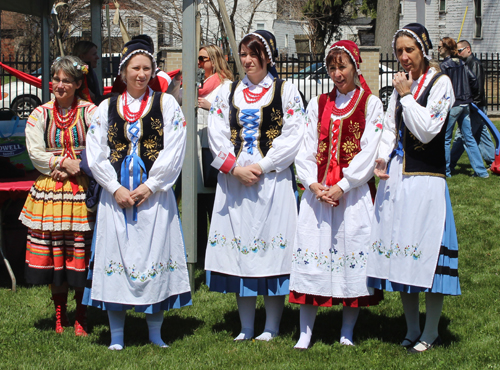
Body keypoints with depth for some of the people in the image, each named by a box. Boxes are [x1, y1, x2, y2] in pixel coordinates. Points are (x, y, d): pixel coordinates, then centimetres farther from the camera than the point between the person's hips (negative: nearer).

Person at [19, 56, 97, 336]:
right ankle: (60, 316, 19)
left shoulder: (89, 112, 1)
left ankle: (81, 319, 11)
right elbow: (36, 153, 1)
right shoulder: (41, 115, 7)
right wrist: (64, 162, -9)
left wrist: (76, 168, -13)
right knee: (53, 256, 4)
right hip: (49, 192, 2)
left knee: (81, 257, -1)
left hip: (82, 191, -2)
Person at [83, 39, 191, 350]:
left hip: (155, 193, -2)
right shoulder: (107, 108, 10)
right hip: (116, 194, 2)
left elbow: (174, 152, -3)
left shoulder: (166, 104, 5)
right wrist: (115, 188, -7)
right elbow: (95, 154, 5)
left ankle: (155, 330, 9)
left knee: (154, 253, -2)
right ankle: (117, 334, 8)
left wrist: (150, 186, -10)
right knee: (116, 253, 0)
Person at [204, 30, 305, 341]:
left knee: (272, 251, -4)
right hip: (233, 180, 3)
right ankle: (246, 327, 11)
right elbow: (217, 135, 6)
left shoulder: (287, 92, 4)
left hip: (273, 181, -3)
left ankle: (272, 327, 5)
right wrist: (236, 167, -9)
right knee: (239, 249, 4)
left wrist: (261, 167, -12)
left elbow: (293, 137, -5)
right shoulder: (228, 93, 14)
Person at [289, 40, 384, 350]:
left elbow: (368, 152, -4)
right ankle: (305, 333, 1)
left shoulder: (371, 104, 4)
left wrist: (342, 186, -13)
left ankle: (347, 333, 6)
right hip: (317, 191, 3)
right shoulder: (318, 105, 15)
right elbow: (306, 150, 10)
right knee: (311, 251, -3)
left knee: (353, 249, -4)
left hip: (353, 192, -3)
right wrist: (314, 185, -6)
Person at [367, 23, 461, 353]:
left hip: (426, 176, -6)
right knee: (402, 252, 7)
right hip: (395, 175, 6)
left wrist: (407, 95, -11)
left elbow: (427, 130, -14)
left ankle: (431, 333, 6)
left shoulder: (440, 83, -5)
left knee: (427, 251, -6)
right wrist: (381, 159, 1)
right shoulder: (401, 84, 14)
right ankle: (412, 330, 18)